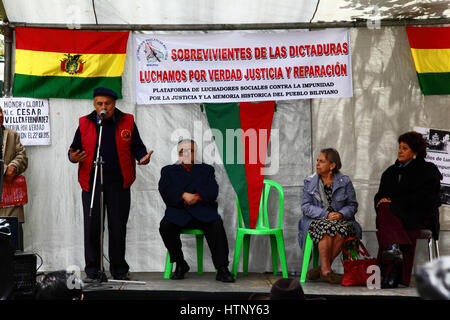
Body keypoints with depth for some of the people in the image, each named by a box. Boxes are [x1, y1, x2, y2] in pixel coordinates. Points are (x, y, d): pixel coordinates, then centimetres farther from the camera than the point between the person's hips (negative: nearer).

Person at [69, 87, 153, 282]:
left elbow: (137, 147, 9)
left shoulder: (127, 122, 7)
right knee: (92, 227, 0)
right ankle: (92, 271, 10)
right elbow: (74, 148, 9)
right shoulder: (85, 124, 7)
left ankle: (119, 270, 17)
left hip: (118, 183, 0)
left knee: (118, 227, 5)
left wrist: (143, 157, -12)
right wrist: (73, 157, -13)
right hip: (91, 183, 0)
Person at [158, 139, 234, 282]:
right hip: (178, 212, 0)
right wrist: (183, 195, -14)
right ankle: (180, 264, -11)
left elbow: (213, 191, 4)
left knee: (217, 224, -31)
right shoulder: (168, 171, 20)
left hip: (202, 211, 0)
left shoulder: (206, 169, 20)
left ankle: (222, 269, -29)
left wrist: (198, 197, -15)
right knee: (165, 226, -30)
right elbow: (165, 190, 1)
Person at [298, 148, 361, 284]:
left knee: (342, 229, -35)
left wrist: (341, 214, -16)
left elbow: (352, 205, 6)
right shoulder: (309, 182, 8)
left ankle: (323, 268, -26)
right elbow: (306, 207, 1)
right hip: (316, 220, -1)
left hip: (340, 220, 1)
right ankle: (326, 270, -33)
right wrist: (326, 214, -15)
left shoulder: (345, 182, 7)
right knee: (327, 227, -36)